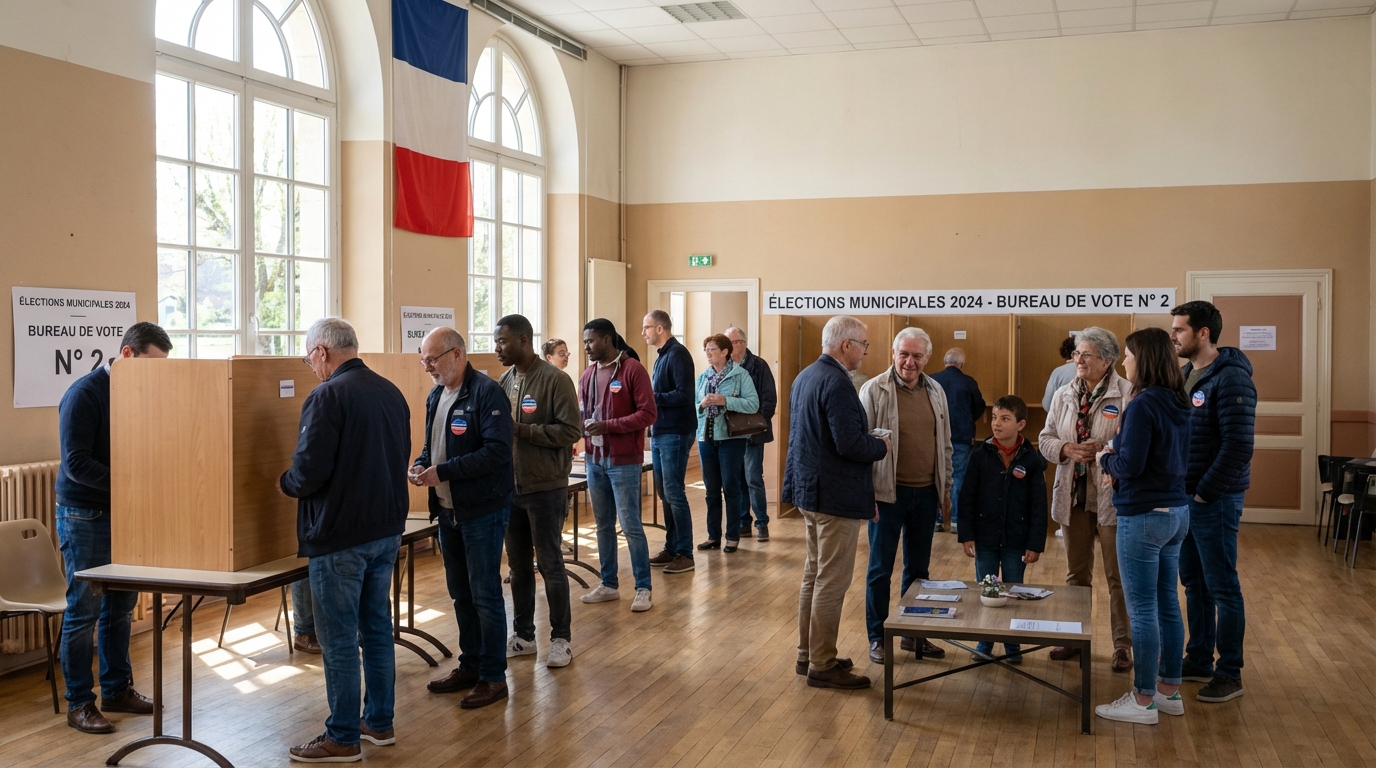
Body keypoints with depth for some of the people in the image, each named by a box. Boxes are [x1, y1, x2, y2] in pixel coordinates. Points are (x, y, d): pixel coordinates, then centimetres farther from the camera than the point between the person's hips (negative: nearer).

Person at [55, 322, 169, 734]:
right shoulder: (85, 394, -15)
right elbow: (75, 463, -20)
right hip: (84, 515, -6)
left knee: (120, 607, 12)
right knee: (83, 610, 0)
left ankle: (117, 689, 24)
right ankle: (79, 703, 9)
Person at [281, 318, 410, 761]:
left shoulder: (327, 396, -16)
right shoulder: (390, 392, 8)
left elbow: (309, 472, -21)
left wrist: (286, 483, -1)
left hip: (340, 535, -8)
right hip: (387, 529, 8)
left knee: (339, 638, 2)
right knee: (377, 627, 16)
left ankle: (342, 739, 10)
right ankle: (380, 722, 26)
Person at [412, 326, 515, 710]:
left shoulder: (487, 393, -16)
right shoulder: (436, 397, 11)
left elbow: (497, 451, -24)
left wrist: (442, 471, -23)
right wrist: (421, 463, -1)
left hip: (483, 510, -8)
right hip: (448, 510, 8)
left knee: (485, 595, -1)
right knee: (461, 593, 15)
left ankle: (493, 677, 10)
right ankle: (470, 666, 28)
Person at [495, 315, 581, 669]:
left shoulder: (555, 380, -12)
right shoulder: (504, 381, 8)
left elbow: (571, 430, -17)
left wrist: (522, 430, -21)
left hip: (545, 487, -6)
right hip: (510, 486, 6)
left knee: (550, 564, 3)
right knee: (518, 564, 13)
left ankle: (561, 638, 15)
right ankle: (523, 636, 25)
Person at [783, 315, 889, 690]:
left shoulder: (805, 377, 10)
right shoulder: (837, 383, -21)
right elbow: (850, 445, -26)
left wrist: (867, 437, 14)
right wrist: (881, 445, -7)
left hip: (809, 490, 10)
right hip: (835, 497, -10)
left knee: (814, 574, 18)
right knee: (832, 581, -1)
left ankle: (809, 654, 27)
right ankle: (822, 665, 6)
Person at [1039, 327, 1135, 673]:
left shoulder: (1126, 395, -12)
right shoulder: (1064, 395, 6)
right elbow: (1045, 439, 9)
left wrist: (1104, 449, -25)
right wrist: (1065, 449, -10)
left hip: (1112, 497, -5)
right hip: (1074, 495, 5)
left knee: (1118, 576, 4)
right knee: (1076, 573, 17)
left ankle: (1123, 645, 17)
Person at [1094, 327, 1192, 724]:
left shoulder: (1143, 405, -19)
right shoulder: (1178, 404, 8)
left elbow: (1130, 465, -21)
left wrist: (1107, 459, 0)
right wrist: (1119, 467, 7)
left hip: (1144, 516, -9)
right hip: (1176, 512, 9)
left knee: (1142, 610, 0)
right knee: (1167, 603, 16)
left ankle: (1143, 700, 8)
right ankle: (1170, 691, 25)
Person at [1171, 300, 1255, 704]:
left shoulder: (1230, 378, -16)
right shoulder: (1187, 375, 10)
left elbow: (1238, 445, -22)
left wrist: (1206, 492, -17)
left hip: (1214, 500, -8)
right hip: (1184, 497, 8)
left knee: (1222, 587, 1)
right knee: (1193, 583, 16)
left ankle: (1230, 674, 11)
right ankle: (1199, 660, 27)